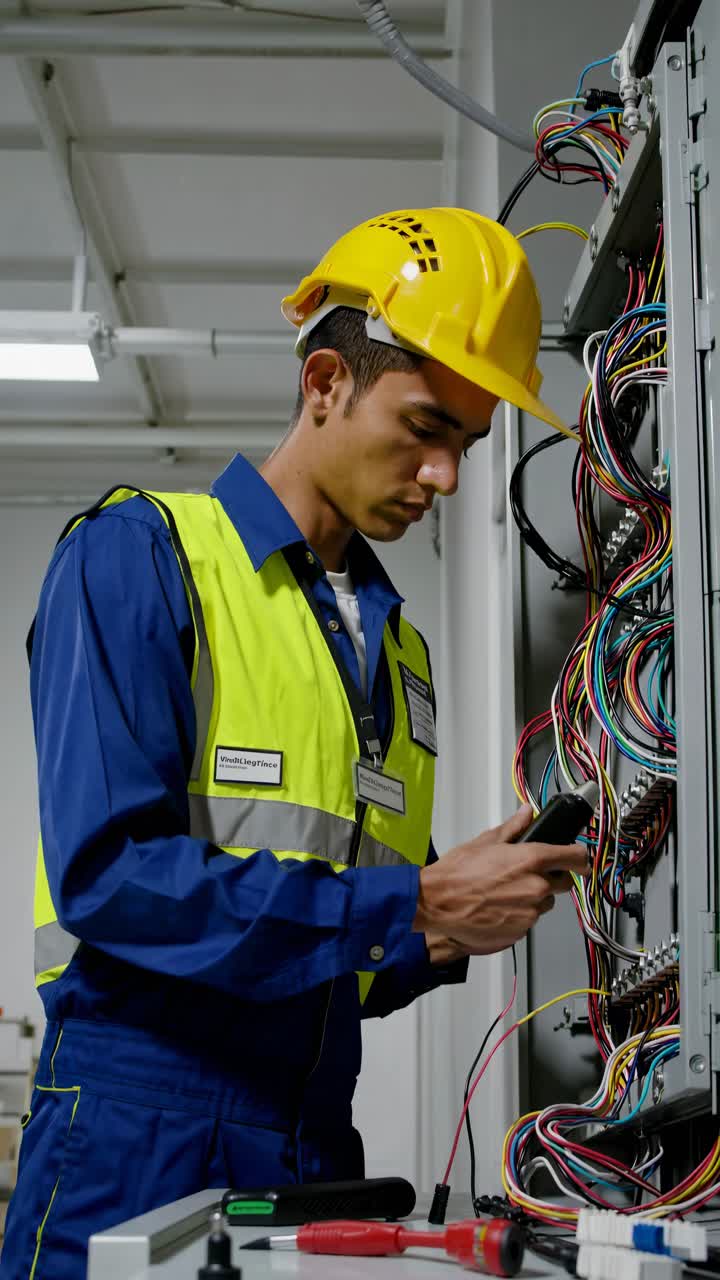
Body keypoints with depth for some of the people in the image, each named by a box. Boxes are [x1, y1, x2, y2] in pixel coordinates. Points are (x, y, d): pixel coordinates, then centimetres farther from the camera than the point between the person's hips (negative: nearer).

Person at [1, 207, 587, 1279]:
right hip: (139, 1128, -6)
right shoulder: (138, 555, -6)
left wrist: (444, 937, -3)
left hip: (316, 1137, 6)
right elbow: (107, 870, -18)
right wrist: (414, 905, -17)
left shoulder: (397, 644, 15)